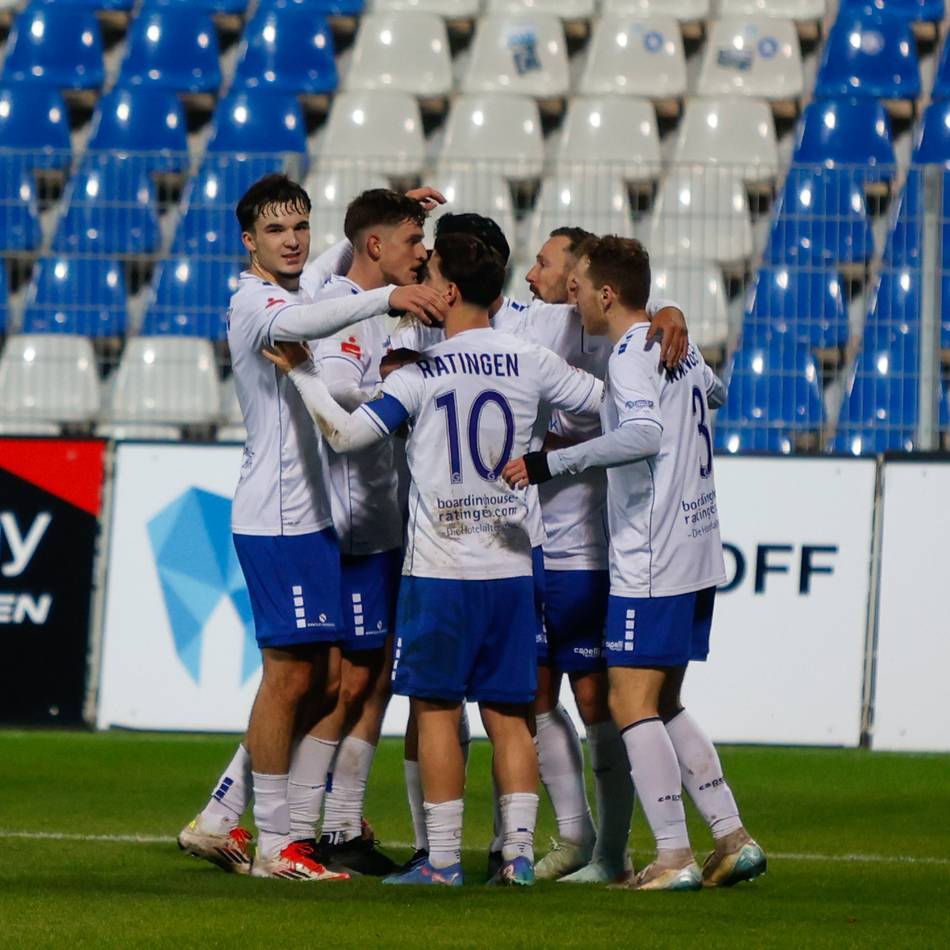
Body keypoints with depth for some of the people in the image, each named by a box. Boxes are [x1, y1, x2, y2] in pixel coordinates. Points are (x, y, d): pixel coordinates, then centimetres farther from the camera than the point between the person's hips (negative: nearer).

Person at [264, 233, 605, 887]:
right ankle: (520, 852, 3)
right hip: (511, 565, 4)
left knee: (437, 710, 2)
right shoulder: (531, 363, 4)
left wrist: (303, 376, 2)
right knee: (508, 713, 8)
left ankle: (444, 859, 0)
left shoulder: (424, 371, -6)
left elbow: (347, 434, -11)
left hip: (441, 568, -4)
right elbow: (610, 403, 13)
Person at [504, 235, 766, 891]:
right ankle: (733, 838, 12)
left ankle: (675, 856, -9)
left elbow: (646, 434, -31)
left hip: (650, 563, -9)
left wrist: (551, 462, -33)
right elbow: (715, 393, 36)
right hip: (697, 552, 9)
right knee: (664, 704, 15)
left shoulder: (631, 354, -13)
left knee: (632, 703, -6)